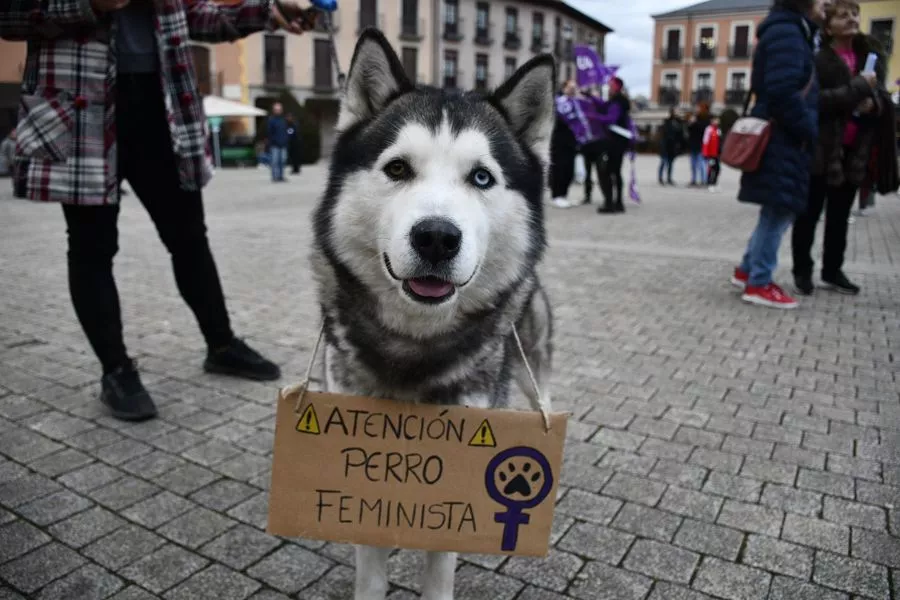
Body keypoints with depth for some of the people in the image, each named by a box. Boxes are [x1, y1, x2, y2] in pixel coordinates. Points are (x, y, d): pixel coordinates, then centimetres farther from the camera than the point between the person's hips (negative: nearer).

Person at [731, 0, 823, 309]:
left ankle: (747, 270, 21)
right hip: (783, 140, -10)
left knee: (778, 211, 14)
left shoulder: (790, 32, 21)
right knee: (779, 211, -7)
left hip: (783, 139, 10)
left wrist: (807, 130, 14)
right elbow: (784, 91, -22)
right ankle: (759, 284, -1)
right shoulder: (787, 31, -11)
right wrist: (809, 130, -15)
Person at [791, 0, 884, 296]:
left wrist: (873, 103, -4)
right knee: (809, 215, 3)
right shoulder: (817, 60, -9)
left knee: (839, 217, 13)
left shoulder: (869, 56, 11)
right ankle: (802, 271, 12)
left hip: (853, 152, 6)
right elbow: (815, 101, -20)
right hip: (820, 150, -6)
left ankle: (832, 271, 23)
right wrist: (858, 88, -21)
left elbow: (879, 96, 19)